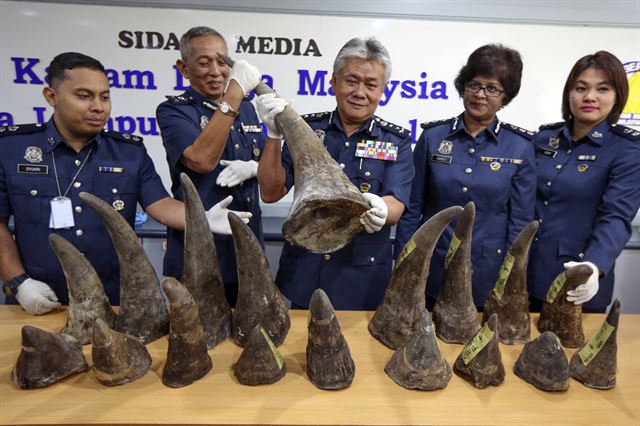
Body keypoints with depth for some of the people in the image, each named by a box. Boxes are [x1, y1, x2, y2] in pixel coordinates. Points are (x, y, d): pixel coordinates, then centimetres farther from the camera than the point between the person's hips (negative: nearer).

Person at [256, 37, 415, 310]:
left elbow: (395, 208, -14)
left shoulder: (396, 141, -2)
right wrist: (274, 135, -19)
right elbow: (270, 193, -5)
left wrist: (379, 210, -38)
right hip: (301, 272, 1)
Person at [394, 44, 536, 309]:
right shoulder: (433, 136, -2)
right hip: (431, 272, 1)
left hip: (488, 278, 0)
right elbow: (411, 209, 0)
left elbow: (521, 220, -1)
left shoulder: (520, 147, -2)